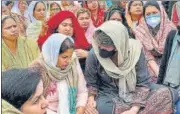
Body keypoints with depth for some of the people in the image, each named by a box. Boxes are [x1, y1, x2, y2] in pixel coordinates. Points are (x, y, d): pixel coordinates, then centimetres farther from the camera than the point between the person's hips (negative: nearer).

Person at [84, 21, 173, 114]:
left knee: (164, 93, -23)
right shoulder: (94, 54, -17)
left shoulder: (135, 50, -18)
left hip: (135, 92, 1)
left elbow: (143, 83, -13)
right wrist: (91, 98, -21)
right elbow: (91, 82, 0)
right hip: (109, 95, -1)